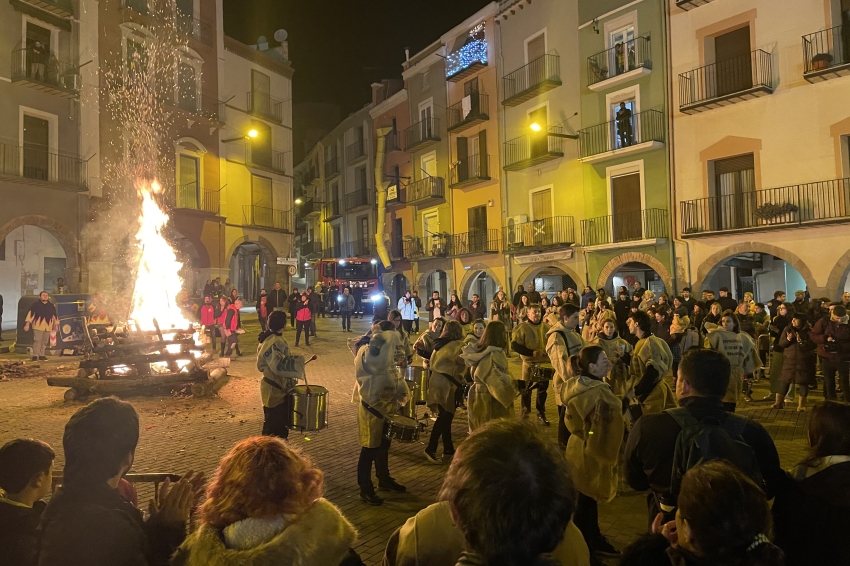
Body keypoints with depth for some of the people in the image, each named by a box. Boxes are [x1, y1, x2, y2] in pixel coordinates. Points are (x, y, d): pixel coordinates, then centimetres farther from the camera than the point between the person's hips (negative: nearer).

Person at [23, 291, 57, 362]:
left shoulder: (51, 306, 14)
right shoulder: (35, 305, 2)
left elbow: (55, 316, 20)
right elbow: (30, 314, -2)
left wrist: (56, 325, 19)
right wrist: (27, 324, -8)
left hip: (48, 327, 4)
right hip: (38, 326, -4)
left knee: (45, 342, 8)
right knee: (37, 341, -9)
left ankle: (41, 355, 18)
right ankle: (35, 355, -4)